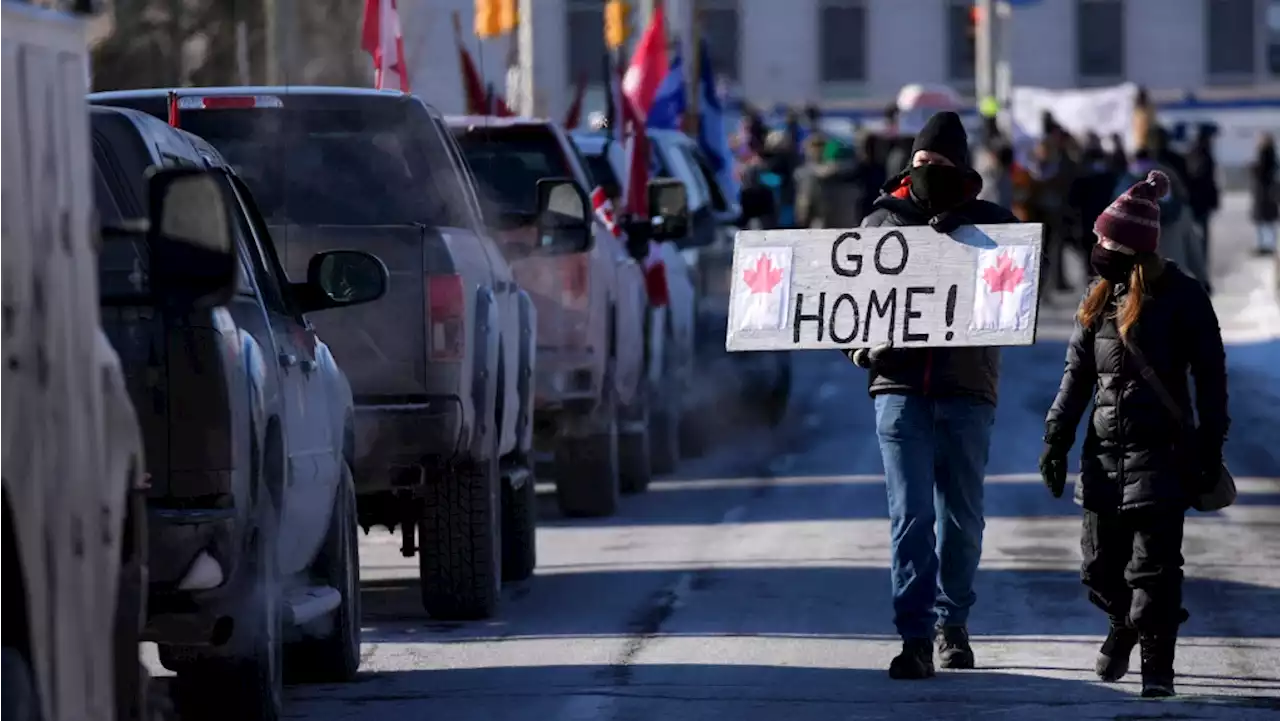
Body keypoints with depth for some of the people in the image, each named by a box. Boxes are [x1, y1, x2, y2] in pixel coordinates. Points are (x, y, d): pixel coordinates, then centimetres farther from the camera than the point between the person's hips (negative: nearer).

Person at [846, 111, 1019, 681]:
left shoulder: (991, 224, 9)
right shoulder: (881, 221, 11)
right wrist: (860, 345, -2)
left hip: (966, 386, 1)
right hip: (899, 386, -1)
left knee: (961, 516, 9)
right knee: (910, 515, -8)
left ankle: (952, 624, 24)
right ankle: (915, 638, -11)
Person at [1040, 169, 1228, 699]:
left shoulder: (1181, 299, -6)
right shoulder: (1100, 299, 10)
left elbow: (1211, 378, -4)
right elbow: (1077, 375, 16)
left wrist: (1210, 451, -8)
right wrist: (1056, 439, 10)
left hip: (1161, 454, -5)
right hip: (1106, 453, 5)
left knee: (1153, 568, -8)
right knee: (1100, 567, 9)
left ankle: (1156, 666, -2)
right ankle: (1124, 623, 38)